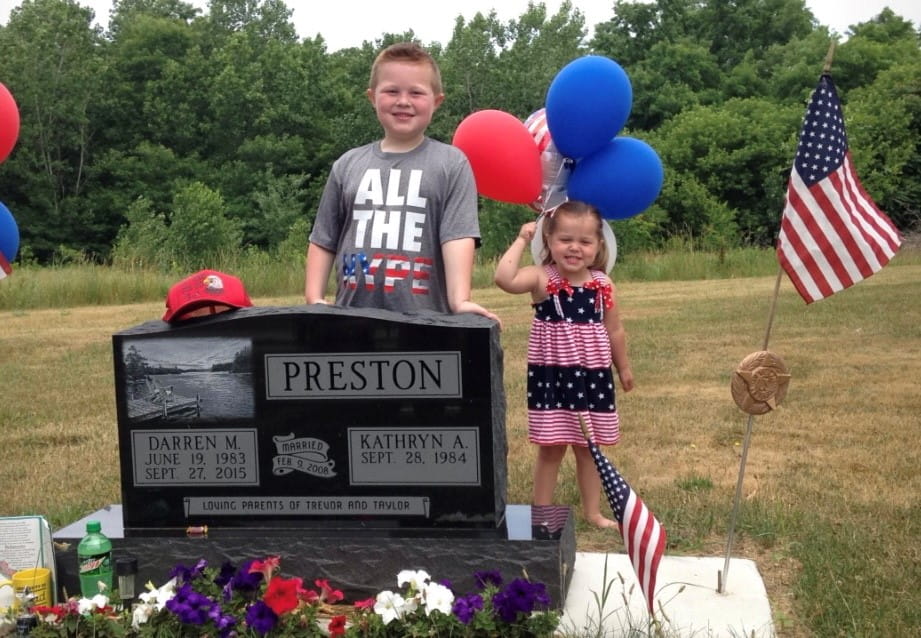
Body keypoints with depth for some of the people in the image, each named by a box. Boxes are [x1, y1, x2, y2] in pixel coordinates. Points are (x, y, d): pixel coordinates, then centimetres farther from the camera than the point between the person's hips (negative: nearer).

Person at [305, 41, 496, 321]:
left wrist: (460, 301, -22)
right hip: (352, 317, 3)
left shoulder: (452, 164, 1)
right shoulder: (347, 164, 11)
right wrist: (314, 299, 2)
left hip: (425, 320, -3)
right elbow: (323, 240, 15)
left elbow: (458, 237, -9)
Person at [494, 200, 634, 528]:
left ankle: (593, 511, 27)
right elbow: (504, 279, -31)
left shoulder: (602, 285, -1)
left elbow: (615, 331, 11)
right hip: (550, 376, -3)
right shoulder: (542, 279, -11)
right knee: (551, 448, 5)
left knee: (589, 448, 14)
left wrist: (623, 368, 19)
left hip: (593, 377, 3)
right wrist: (521, 240, -22)